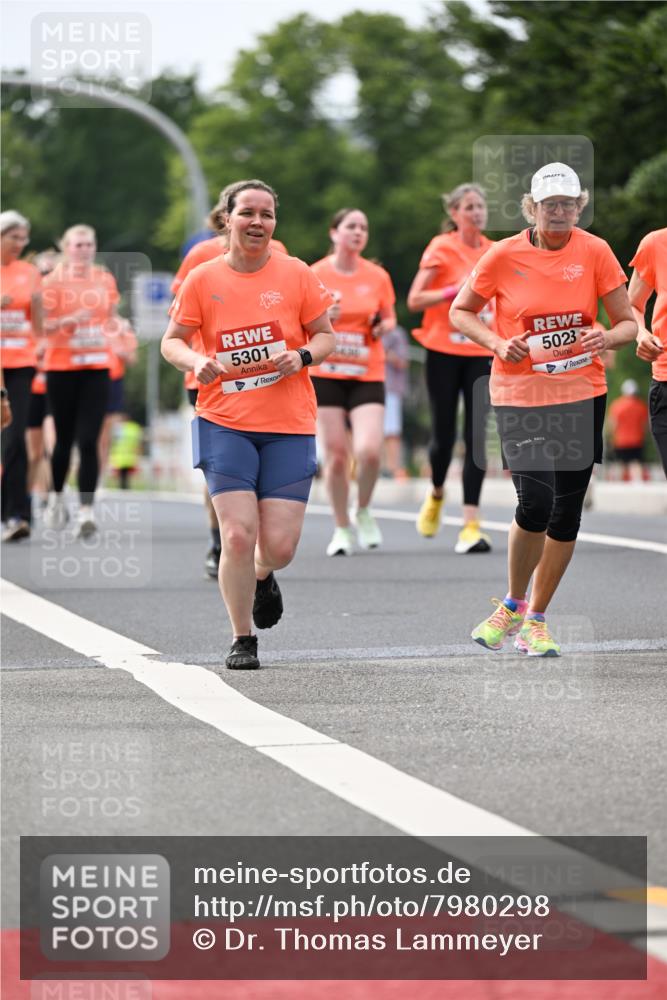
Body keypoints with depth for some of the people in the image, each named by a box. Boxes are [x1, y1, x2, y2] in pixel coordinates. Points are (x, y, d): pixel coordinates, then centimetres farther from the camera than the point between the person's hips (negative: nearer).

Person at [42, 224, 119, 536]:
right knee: (65, 439, 8)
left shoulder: (105, 280, 7)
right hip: (62, 367, -2)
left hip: (97, 367, 2)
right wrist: (67, 321, -22)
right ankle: (57, 496, 32)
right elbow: (41, 326, -6)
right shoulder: (54, 281, -3)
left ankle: (86, 510, -12)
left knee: (88, 441, -9)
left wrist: (117, 347, 14)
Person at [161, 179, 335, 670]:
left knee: (280, 545, -6)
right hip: (225, 424, -1)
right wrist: (196, 362, -15)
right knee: (238, 535, -12)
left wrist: (303, 356, -13)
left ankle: (263, 576, 33)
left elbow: (325, 336, 8)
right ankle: (242, 641, 7)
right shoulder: (203, 279, 1)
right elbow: (172, 341, 6)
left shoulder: (296, 274, 2)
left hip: (289, 426, 1)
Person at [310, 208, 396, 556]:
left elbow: (388, 319, 16)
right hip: (326, 374, -1)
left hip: (367, 374, 1)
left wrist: (383, 326, -7)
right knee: (336, 455, -2)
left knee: (369, 450, -17)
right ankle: (342, 528, 16)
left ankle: (364, 512, 11)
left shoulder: (377, 276, 4)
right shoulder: (315, 275, -1)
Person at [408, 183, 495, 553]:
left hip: (480, 354, 3)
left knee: (476, 435, -8)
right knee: (444, 435, 1)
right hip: (444, 352, -3)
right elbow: (414, 300, -10)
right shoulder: (441, 248, -4)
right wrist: (455, 291, -21)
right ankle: (436, 494, 32)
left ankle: (470, 524, -11)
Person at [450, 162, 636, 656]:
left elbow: (628, 322, 3)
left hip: (582, 394, 2)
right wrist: (498, 343, -10)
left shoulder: (595, 252, -2)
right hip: (520, 396, -2)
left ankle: (536, 619, 21)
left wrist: (607, 338, -19)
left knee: (567, 513, 5)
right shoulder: (505, 255, -5)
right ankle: (513, 604, 6)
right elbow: (460, 312, 7)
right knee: (536, 502, -18)